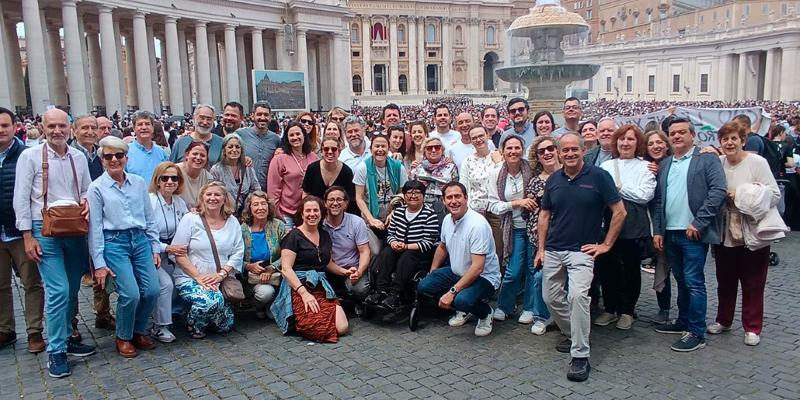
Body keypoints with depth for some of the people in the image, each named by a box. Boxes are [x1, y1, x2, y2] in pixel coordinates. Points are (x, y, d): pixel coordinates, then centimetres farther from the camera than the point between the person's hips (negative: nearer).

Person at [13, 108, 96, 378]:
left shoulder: (79, 157, 8)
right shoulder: (30, 156, -3)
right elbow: (21, 198, -4)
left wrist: (86, 202, -5)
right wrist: (28, 236, -8)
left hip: (75, 229, 5)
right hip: (45, 231, -4)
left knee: (72, 291, 11)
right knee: (58, 291, -10)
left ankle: (64, 339, 27)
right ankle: (55, 352, 1)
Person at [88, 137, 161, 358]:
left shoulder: (138, 182, 9)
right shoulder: (96, 188, -1)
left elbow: (150, 218, 14)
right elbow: (95, 227, -1)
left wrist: (156, 247, 10)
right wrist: (99, 263, -4)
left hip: (140, 240, 4)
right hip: (114, 242, -4)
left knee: (152, 290, -7)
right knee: (131, 294, -15)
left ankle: (139, 331, 19)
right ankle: (124, 338, 11)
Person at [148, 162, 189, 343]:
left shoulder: (180, 202, 5)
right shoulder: (149, 201, -14)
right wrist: (167, 248, -22)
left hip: (170, 254, 6)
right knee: (166, 284, -22)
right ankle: (159, 327, -5)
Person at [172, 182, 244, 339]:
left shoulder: (232, 222, 7)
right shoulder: (190, 219, -3)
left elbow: (238, 253, 3)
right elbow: (179, 254, -7)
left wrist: (221, 274, -12)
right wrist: (199, 277, -16)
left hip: (220, 280, 3)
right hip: (189, 278, -3)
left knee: (225, 326, -10)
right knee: (212, 300, -32)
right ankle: (194, 325, 0)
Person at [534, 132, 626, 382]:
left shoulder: (598, 176, -6)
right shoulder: (553, 180, 7)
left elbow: (619, 212, -4)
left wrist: (606, 244, -5)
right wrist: (541, 248, 8)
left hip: (582, 251, -5)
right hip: (553, 250, 5)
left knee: (577, 295, -22)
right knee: (551, 298, 9)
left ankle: (580, 356, -12)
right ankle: (573, 335, 34)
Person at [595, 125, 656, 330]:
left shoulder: (645, 167, 3)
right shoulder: (606, 166, 11)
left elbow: (645, 195, -10)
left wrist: (618, 187, -6)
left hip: (635, 227, -2)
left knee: (631, 269, 7)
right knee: (607, 268, 5)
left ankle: (627, 311, 22)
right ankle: (610, 309, 22)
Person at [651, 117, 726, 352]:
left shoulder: (707, 160, -2)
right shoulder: (664, 165, 14)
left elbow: (718, 191, -12)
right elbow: (657, 199, 12)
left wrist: (698, 223, -16)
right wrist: (657, 231, 6)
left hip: (694, 233, -5)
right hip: (670, 233, 6)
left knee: (694, 282, -3)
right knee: (681, 281, 16)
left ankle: (697, 333, 5)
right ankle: (683, 322, 28)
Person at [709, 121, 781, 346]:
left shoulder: (757, 162, -9)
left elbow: (775, 194, -11)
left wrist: (745, 197, -20)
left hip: (752, 235, -3)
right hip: (725, 235, 4)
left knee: (753, 285, 7)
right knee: (725, 282, 16)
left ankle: (752, 328, 21)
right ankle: (723, 320, 32)